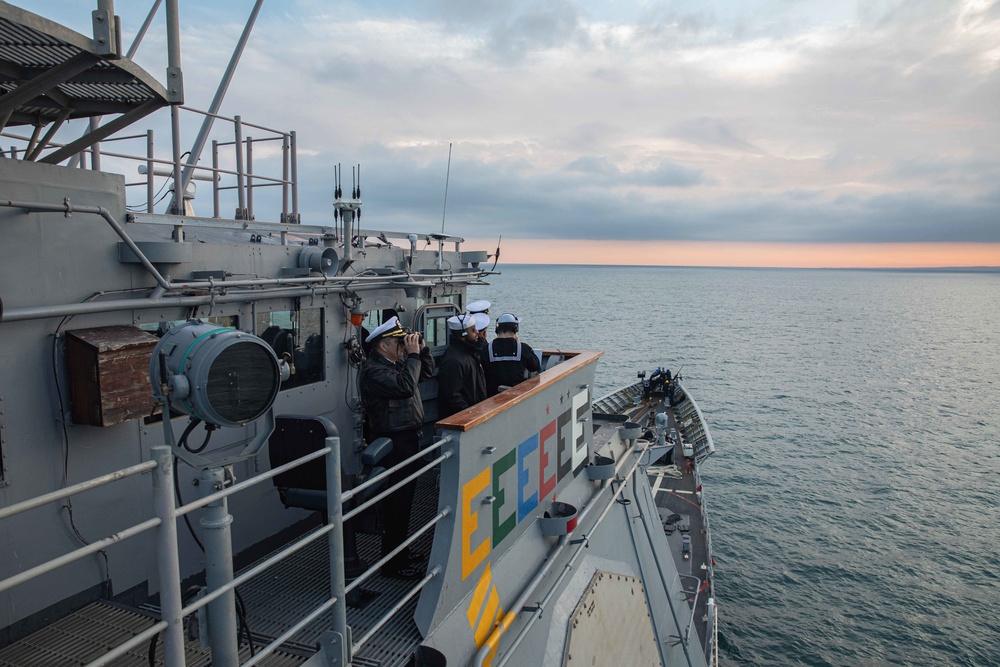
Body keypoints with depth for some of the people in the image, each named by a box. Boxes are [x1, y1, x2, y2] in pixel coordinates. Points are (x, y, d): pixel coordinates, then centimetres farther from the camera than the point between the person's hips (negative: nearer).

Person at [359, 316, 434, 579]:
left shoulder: (398, 363, 12)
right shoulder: (374, 370, -17)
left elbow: (427, 371, 21)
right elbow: (405, 387, -30)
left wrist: (422, 349, 6)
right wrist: (413, 355, -21)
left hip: (408, 438, 10)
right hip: (393, 442, -10)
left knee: (404, 498, 19)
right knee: (396, 503, -3)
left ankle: (401, 551, 34)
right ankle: (394, 564, 9)